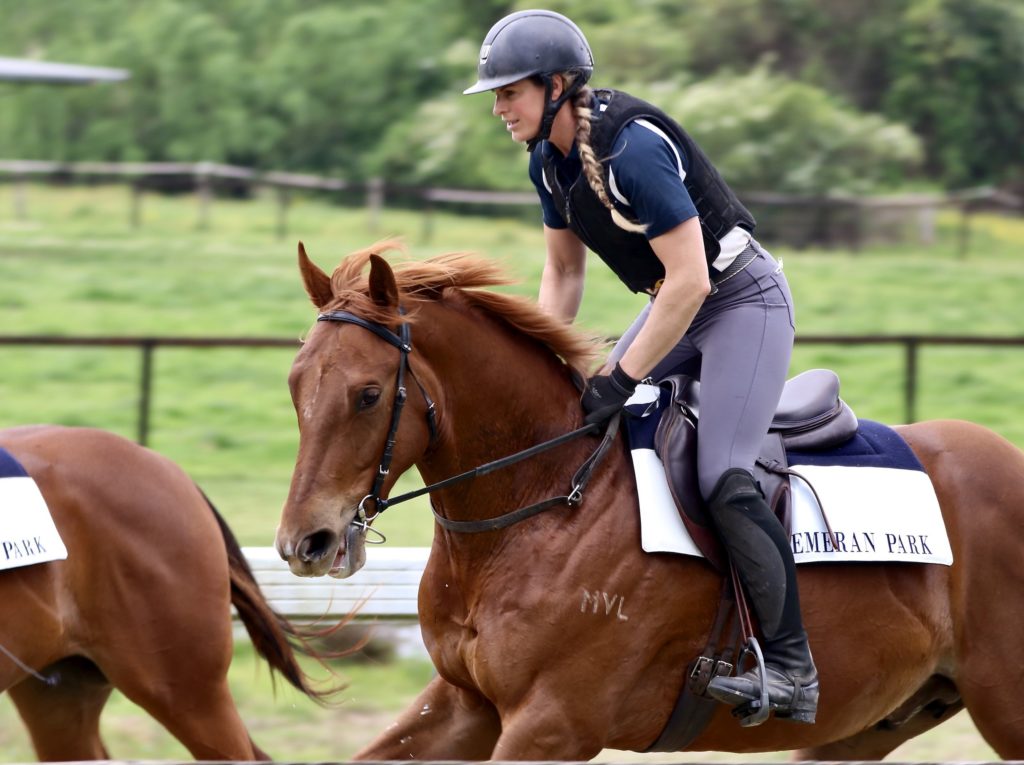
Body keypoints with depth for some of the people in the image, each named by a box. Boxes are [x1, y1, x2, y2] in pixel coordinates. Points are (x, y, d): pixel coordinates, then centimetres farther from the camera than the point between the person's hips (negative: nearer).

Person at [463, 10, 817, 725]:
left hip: (742, 299, -10)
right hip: (677, 302, 10)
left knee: (722, 476, -21)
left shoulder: (631, 149, -29)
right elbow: (564, 270, 13)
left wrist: (622, 379, -25)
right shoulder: (550, 161, -1)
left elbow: (689, 282, -30)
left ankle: (793, 667, -15)